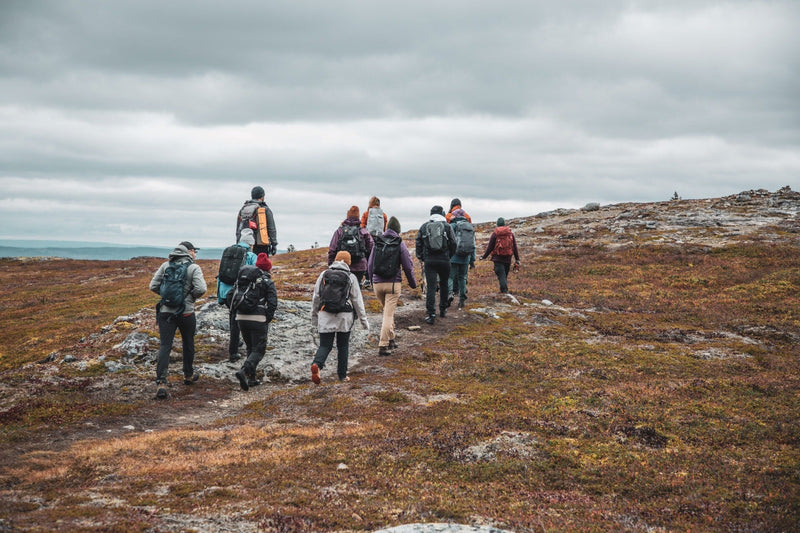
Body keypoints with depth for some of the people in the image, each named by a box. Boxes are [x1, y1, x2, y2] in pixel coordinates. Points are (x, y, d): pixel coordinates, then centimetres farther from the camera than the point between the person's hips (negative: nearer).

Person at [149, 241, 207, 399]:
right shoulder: (193, 268, -6)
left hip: (166, 311, 2)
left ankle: (161, 383, -14)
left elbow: (153, 286, 3)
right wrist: (191, 296, 2)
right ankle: (188, 375, 37)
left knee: (165, 346, -2)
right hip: (186, 312, -2)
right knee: (188, 344, 20)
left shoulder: (165, 265, 5)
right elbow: (201, 289, -18)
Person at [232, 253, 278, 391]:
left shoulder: (242, 279, 11)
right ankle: (244, 371, -22)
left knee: (251, 348, 20)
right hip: (258, 319, -5)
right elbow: (273, 303, -12)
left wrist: (236, 312, 16)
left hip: (241, 318, 5)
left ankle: (251, 378, 19)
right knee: (259, 350, 1)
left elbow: (231, 295, 10)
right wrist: (267, 320, -2)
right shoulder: (267, 282, -4)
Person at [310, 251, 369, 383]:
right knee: (343, 346, 13)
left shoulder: (324, 275, 5)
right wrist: (363, 319, 7)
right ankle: (342, 375, 17)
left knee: (324, 345, 4)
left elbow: (316, 297, 7)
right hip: (344, 317, -1)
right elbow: (357, 300, 0)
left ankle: (317, 365, -24)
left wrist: (314, 316, 18)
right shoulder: (350, 277, -1)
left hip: (325, 316, 1)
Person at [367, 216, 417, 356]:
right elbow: (408, 266, -2)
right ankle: (383, 345, -8)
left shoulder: (377, 243, 4)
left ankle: (390, 339, 27)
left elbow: (370, 265, 10)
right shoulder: (400, 244, -5)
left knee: (387, 311, 22)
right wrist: (413, 283, 13)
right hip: (393, 284, -4)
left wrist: (372, 282, 24)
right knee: (389, 314, -3)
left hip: (377, 283, 4)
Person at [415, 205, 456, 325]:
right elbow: (453, 244, 3)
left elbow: (419, 244, 8)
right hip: (444, 260, 0)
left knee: (431, 287, -3)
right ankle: (443, 309, 30)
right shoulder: (447, 226, 1)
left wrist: (421, 259, 18)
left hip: (429, 261, 0)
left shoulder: (424, 227, 6)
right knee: (444, 284, 20)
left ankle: (431, 314, -11)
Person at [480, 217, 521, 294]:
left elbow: (490, 247, -2)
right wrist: (517, 260, 10)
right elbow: (515, 248, 6)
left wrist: (484, 256, 12)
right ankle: (505, 291, 18)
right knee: (505, 276, 15)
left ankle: (504, 291, -18)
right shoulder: (511, 233, 6)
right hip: (508, 259, 3)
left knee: (501, 276, -5)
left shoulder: (495, 233, -4)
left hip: (498, 259, -3)